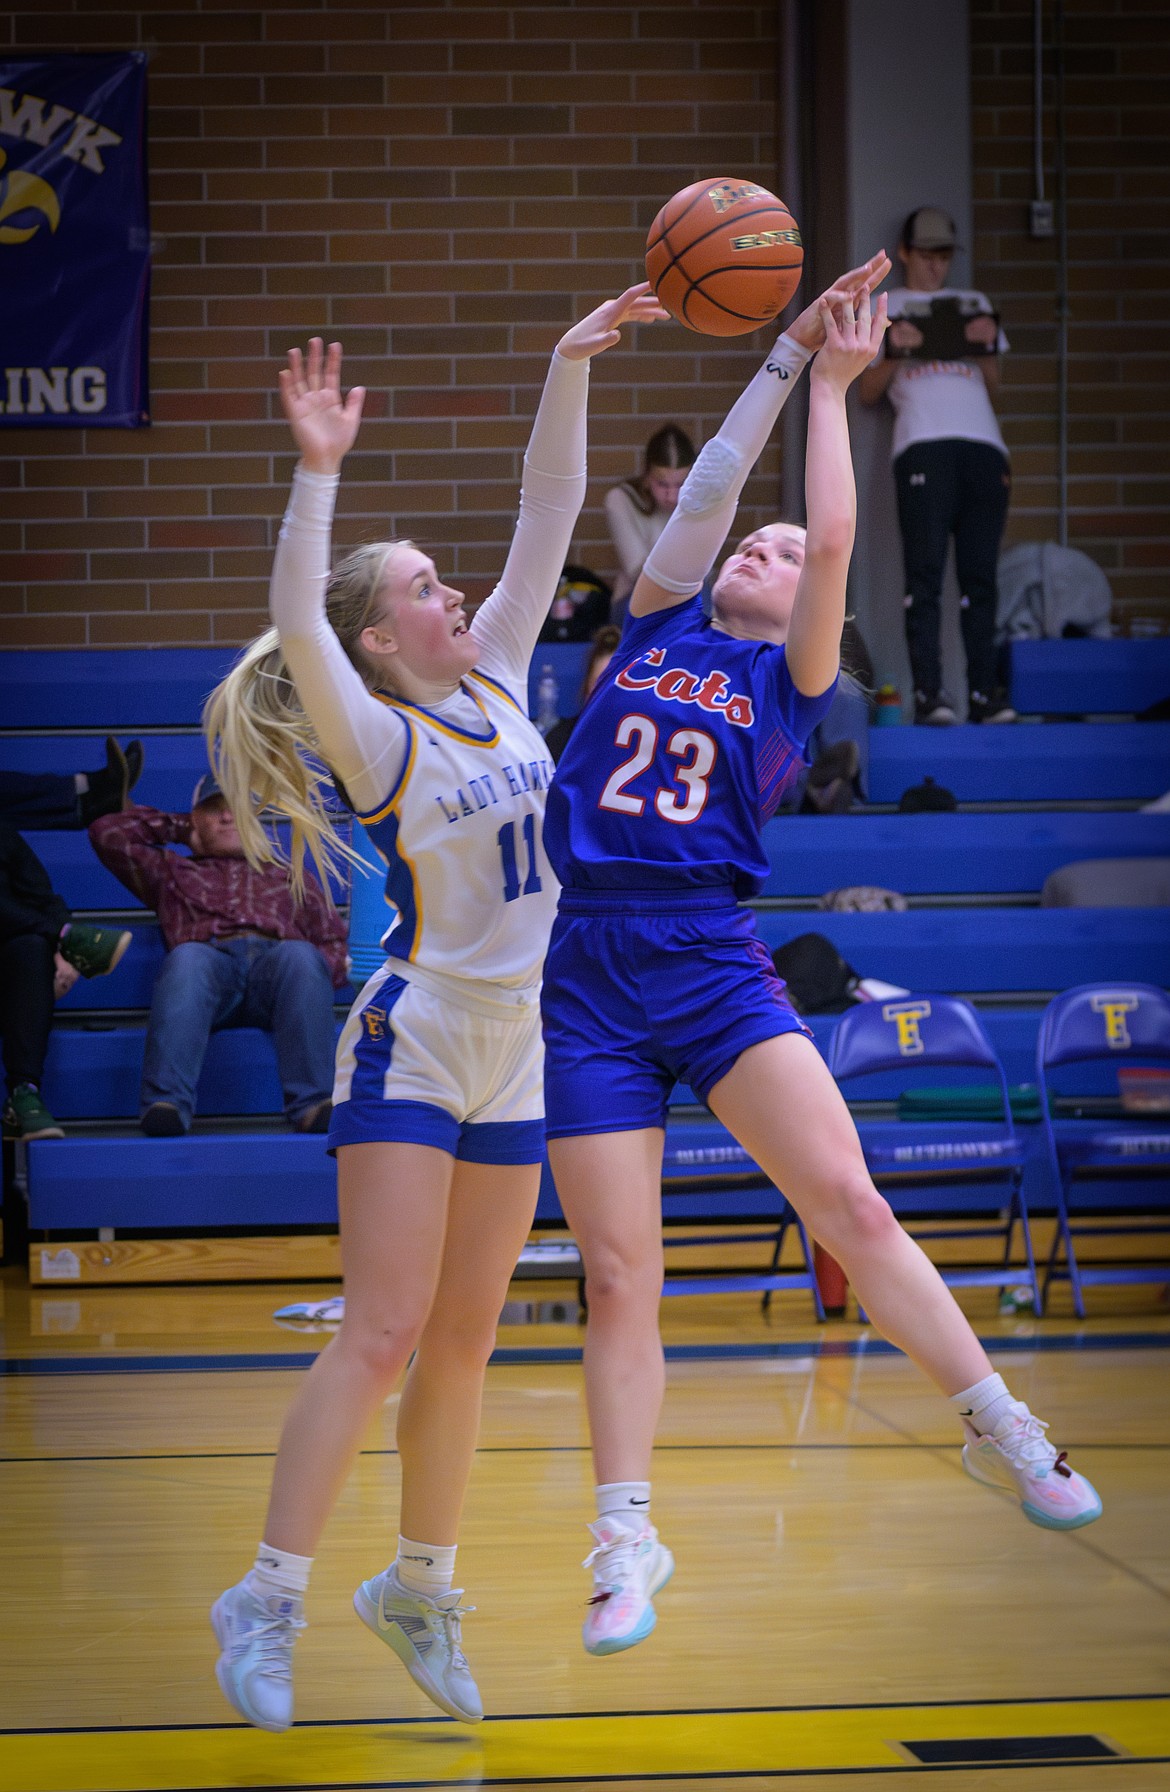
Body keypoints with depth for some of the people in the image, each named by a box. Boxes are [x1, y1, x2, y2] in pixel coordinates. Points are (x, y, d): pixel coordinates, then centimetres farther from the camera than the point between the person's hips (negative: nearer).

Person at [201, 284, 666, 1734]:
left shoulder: (497, 685, 6)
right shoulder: (379, 740, -11)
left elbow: (548, 517, 4)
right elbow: (296, 625, -30)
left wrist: (571, 372, -2)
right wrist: (317, 472, -37)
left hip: (513, 1053, 6)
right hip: (412, 1041, -6)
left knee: (463, 1343, 10)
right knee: (383, 1334, -11)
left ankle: (419, 1590, 21)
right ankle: (268, 1601, -7)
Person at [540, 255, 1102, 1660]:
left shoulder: (790, 684, 11)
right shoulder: (656, 630, 16)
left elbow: (837, 536, -1)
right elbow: (707, 487, 8)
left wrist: (833, 388, 6)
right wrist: (784, 356, 8)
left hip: (715, 963, -1)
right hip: (585, 976, 1)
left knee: (851, 1204, -13)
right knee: (618, 1274, 0)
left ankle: (996, 1424, 2)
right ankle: (627, 1536, 9)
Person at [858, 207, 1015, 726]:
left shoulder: (973, 304, 26)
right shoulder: (884, 307, 19)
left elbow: (992, 386, 22)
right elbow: (867, 392, 13)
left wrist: (988, 344, 4)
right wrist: (894, 352, -3)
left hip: (982, 447, 3)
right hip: (923, 448, -3)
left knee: (980, 576, -2)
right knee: (926, 574, -12)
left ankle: (985, 692, -4)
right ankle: (929, 693, -17)